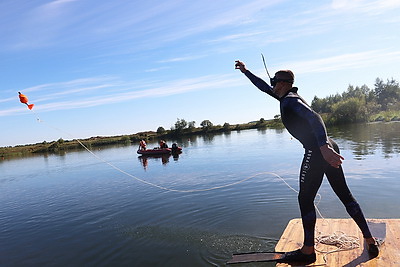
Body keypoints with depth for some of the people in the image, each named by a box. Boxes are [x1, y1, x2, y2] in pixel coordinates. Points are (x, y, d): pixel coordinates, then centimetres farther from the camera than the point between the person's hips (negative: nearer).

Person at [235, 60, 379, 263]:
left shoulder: (290, 100, -10)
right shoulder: (288, 97, 17)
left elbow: (314, 118, -27)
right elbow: (264, 87, 30)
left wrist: (323, 146, -40)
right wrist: (246, 72, 37)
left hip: (317, 152, -10)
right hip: (328, 148, 10)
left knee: (305, 199, 0)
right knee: (345, 195, 16)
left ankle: (308, 251, 10)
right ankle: (370, 241, 25)